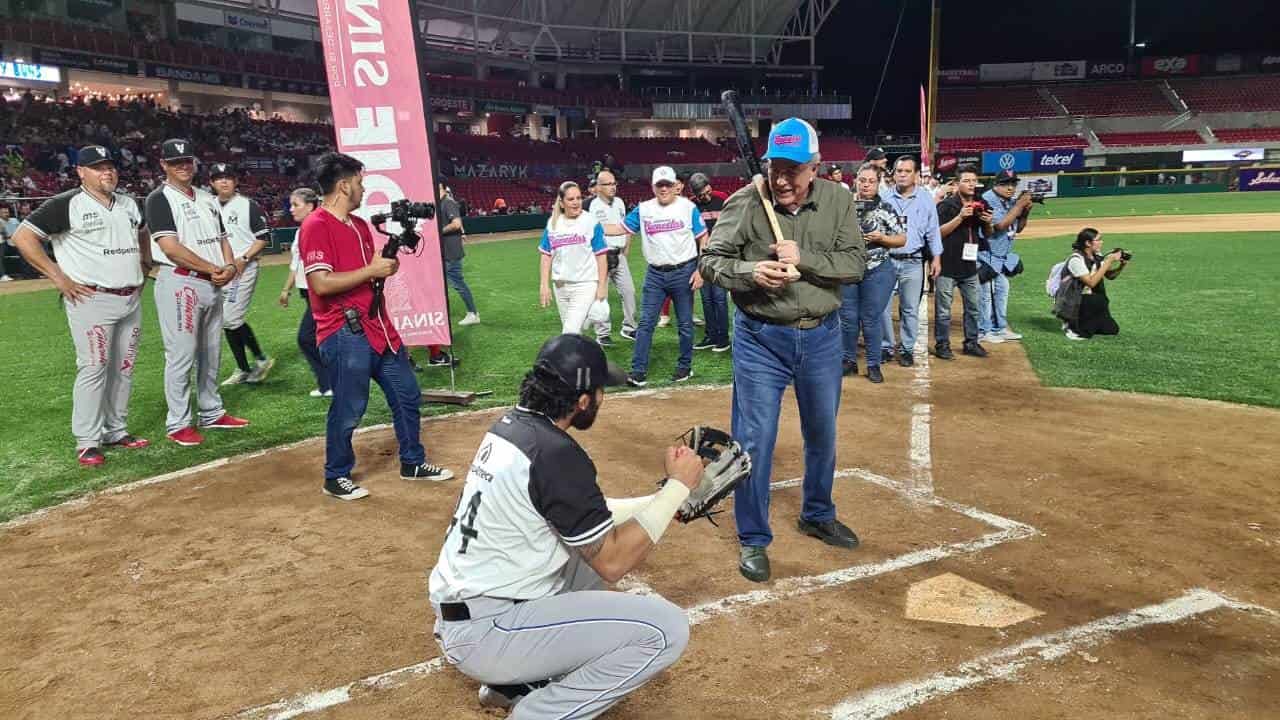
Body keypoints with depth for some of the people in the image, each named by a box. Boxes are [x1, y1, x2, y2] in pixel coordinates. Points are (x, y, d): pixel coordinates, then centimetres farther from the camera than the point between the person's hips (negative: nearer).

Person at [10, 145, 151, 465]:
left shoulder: (129, 203, 13)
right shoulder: (66, 204, -7)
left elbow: (142, 233, 32)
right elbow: (23, 237, -10)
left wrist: (145, 266, 18)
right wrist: (59, 278, -13)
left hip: (132, 300, 7)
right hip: (92, 300, -7)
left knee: (124, 368, 11)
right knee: (93, 368, -7)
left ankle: (116, 431, 22)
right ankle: (87, 442, 1)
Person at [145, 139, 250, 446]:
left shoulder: (208, 199, 17)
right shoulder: (159, 199, -6)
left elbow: (222, 238, 18)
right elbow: (171, 248, -16)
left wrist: (230, 266, -4)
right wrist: (214, 269, -14)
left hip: (213, 284, 8)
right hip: (180, 283, -8)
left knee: (211, 354, 14)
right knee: (181, 356, -6)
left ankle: (211, 414, 25)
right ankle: (178, 424, 3)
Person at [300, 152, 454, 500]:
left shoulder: (360, 224, 16)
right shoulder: (316, 226, -11)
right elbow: (321, 283, -21)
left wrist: (387, 263, 3)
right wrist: (372, 270, -16)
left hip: (377, 326, 9)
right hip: (344, 333, -9)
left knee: (406, 395, 13)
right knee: (349, 409, -1)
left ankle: (413, 463, 28)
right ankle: (336, 478, 17)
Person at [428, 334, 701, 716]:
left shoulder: (512, 424, 4)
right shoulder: (556, 454, -22)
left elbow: (588, 512, 14)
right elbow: (613, 563, -15)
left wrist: (668, 496, 11)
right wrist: (679, 486, -9)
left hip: (458, 606, 9)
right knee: (665, 628, -14)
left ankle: (517, 680, 19)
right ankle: (537, 712, -2)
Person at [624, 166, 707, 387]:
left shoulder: (688, 207, -3)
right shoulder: (643, 209, 5)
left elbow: (703, 240, -2)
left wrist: (700, 270, -9)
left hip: (683, 272, -2)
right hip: (655, 275, 3)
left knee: (685, 324, 7)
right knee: (645, 323, -1)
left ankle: (685, 366, 23)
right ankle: (638, 372, 1)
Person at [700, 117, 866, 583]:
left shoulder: (837, 201, -4)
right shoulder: (744, 203, -11)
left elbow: (856, 263, -8)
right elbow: (711, 261, -8)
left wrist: (803, 259, -23)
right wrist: (750, 273, -27)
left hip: (822, 336, 3)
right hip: (760, 338, -3)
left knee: (822, 433, 18)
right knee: (755, 439, -1)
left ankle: (818, 516, 42)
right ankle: (753, 539, 16)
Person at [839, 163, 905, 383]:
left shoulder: (886, 209, -1)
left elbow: (902, 239, 1)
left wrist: (881, 238, -15)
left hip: (876, 271, -2)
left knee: (871, 319, 3)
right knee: (848, 318, 7)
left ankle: (873, 364, 14)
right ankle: (849, 361, 22)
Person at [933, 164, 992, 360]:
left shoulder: (981, 205, 9)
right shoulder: (947, 205, -7)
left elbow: (987, 234, 17)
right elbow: (939, 232, -13)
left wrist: (988, 223, -5)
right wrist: (960, 217, -21)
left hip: (970, 265, 6)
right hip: (948, 266, -5)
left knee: (973, 307, 13)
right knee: (943, 310, 1)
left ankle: (971, 343, 24)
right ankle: (942, 345, 11)